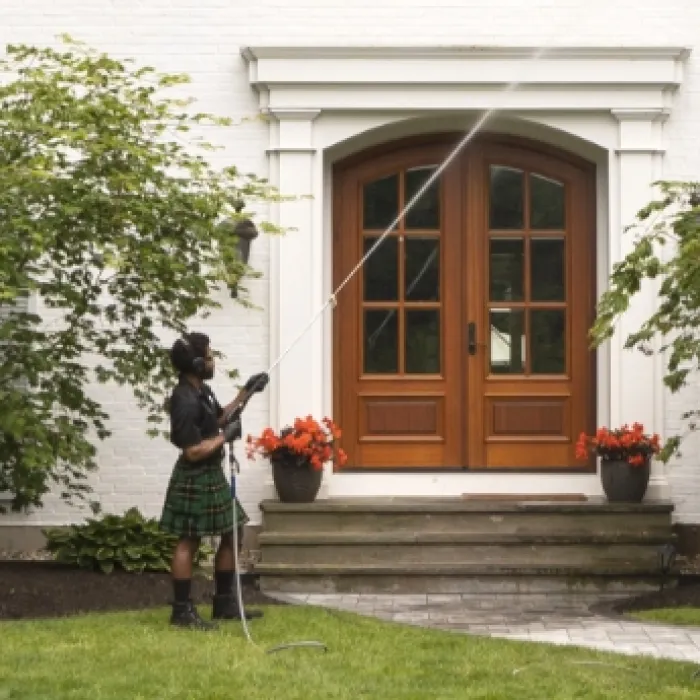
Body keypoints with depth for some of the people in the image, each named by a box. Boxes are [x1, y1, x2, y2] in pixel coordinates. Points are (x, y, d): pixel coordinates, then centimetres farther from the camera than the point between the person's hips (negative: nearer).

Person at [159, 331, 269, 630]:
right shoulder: (185, 401, -24)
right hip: (193, 480, -10)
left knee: (233, 533, 15)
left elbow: (218, 418, 22)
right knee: (189, 542, -2)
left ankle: (224, 603, 23)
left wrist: (245, 393, 14)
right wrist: (226, 436, -16)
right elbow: (193, 451, -26)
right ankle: (182, 611, 5)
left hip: (212, 476, 10)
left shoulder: (201, 391, 6)